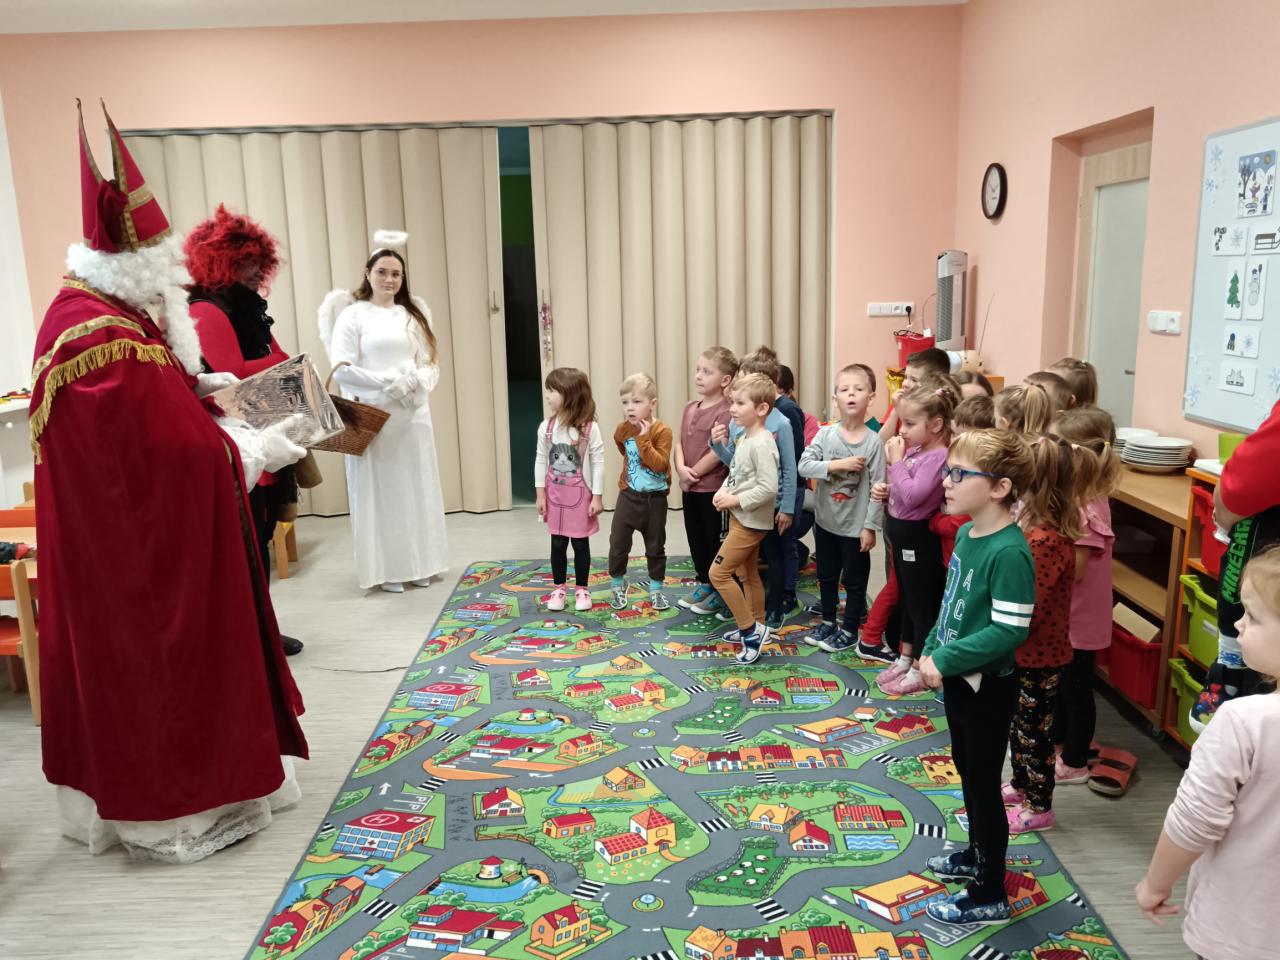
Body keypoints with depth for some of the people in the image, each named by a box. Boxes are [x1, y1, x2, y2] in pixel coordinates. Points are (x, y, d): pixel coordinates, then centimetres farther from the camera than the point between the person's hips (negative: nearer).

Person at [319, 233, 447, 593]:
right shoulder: (353, 315, -2)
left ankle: (418, 564, 21)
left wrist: (415, 382, -13)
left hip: (413, 415, 5)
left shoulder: (415, 314, 13)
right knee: (380, 492, 0)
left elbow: (431, 363, 9)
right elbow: (340, 368, -11)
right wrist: (388, 382, -18)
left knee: (417, 489, 9)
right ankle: (386, 569, 10)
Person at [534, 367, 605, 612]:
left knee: (580, 544, 8)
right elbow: (541, 461, 3)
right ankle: (559, 589, 24)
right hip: (555, 494, 3)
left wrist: (597, 496, -10)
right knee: (558, 544, 11)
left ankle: (581, 589, 22)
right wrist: (540, 494, 1)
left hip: (580, 494, -3)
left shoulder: (589, 428, -13)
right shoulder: (546, 427, -3)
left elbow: (598, 463, -9)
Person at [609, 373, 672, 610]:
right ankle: (618, 586, 21)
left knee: (655, 547, 11)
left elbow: (659, 464, -26)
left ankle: (656, 589, 26)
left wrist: (643, 439, -29)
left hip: (655, 499, -3)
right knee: (618, 543, 2)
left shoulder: (662, 431, -16)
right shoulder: (623, 429, -2)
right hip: (629, 495, 3)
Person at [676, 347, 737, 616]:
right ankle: (704, 584, 32)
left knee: (716, 541, 4)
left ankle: (721, 593, 18)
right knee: (696, 538, 17)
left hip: (713, 488, -8)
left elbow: (718, 453, -20)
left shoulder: (725, 412, -16)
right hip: (690, 488, 8)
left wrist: (693, 474, -12)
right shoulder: (690, 408, 10)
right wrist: (681, 469, -8)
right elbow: (680, 443, 9)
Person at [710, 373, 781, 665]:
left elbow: (768, 488, -27)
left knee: (719, 572, -7)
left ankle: (751, 629, 2)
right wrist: (723, 491, -1)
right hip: (740, 518, 10)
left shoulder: (761, 444, -22)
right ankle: (755, 627, 31)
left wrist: (736, 500, -20)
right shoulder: (744, 438, 7)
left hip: (751, 521, -10)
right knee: (748, 574, 18)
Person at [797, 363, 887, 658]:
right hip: (826, 521, 3)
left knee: (854, 580, 11)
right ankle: (828, 622, 38)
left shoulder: (873, 441, -14)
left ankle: (849, 631, 27)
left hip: (855, 525, -3)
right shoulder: (825, 434, -7)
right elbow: (804, 465, -16)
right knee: (827, 575, 19)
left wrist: (870, 526, -13)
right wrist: (837, 465, -26)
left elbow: (878, 487, -12)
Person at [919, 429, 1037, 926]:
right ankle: (976, 855, 46)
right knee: (967, 772, 24)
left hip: (987, 686, -9)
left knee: (982, 784, 6)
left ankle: (990, 896, 23)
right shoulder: (967, 533, 1)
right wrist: (931, 651, 5)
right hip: (957, 678, 9)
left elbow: (1009, 630, -27)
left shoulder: (1008, 552, -26)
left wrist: (946, 660, -23)